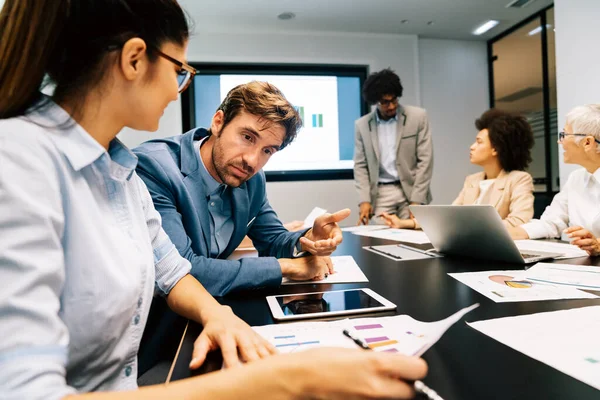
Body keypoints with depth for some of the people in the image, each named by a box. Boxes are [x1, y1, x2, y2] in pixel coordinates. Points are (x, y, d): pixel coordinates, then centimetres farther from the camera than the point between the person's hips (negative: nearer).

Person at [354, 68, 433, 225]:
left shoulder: (418, 116, -2)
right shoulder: (362, 125, 3)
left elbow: (425, 160, -4)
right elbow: (360, 165, 4)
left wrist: (417, 200, -10)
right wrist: (364, 200, -8)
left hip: (411, 190, -1)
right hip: (380, 194, 1)